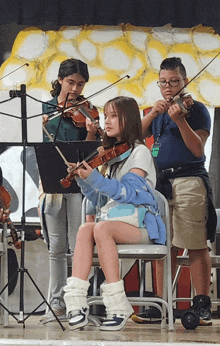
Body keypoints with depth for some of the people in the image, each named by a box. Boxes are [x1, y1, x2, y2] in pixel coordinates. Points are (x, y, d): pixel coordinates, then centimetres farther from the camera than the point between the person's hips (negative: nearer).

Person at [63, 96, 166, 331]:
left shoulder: (139, 152, 0)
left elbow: (127, 192, -15)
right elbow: (100, 200, 17)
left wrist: (94, 178, -26)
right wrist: (82, 180, 0)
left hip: (138, 225, -6)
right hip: (111, 219, 6)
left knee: (101, 228, -34)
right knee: (85, 229, -27)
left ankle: (117, 307, -33)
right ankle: (77, 303, -39)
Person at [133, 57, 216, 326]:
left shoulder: (196, 109, 1)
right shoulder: (159, 113, 19)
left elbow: (197, 149, -10)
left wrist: (180, 120, -21)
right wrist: (153, 113, -8)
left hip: (188, 180, -6)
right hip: (160, 182, 6)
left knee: (196, 246, -6)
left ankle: (202, 304, -4)